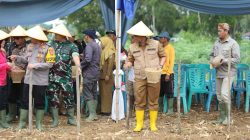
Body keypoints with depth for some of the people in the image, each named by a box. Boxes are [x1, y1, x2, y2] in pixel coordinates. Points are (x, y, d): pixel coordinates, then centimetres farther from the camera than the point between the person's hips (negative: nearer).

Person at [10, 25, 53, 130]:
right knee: (25, 101, 9)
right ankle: (22, 122, 20)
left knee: (39, 102, 7)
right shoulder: (29, 46, 7)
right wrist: (17, 58, -1)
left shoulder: (47, 48, -11)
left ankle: (39, 123, 19)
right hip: (28, 79, 5)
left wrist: (35, 65, -19)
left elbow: (49, 64, -14)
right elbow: (26, 60, 14)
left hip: (40, 81, -5)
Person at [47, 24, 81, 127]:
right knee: (53, 98, 7)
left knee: (69, 97, 2)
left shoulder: (71, 46, -2)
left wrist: (78, 67, -37)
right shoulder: (50, 44, 10)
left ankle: (71, 118, 18)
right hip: (52, 76, 3)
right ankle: (55, 120, 17)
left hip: (65, 76, -3)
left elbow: (75, 56, -18)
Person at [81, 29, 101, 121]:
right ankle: (94, 114, 15)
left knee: (87, 94, -6)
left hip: (89, 73, -9)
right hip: (96, 72, 9)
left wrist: (80, 66, -9)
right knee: (94, 94, 12)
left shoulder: (89, 46, -13)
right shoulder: (97, 46, 15)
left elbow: (87, 59, -24)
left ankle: (92, 114, -8)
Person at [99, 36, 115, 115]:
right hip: (101, 75, 8)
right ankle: (103, 109, 17)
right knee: (102, 92, 10)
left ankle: (107, 110, 2)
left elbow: (110, 64, -14)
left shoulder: (110, 52, -8)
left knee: (107, 93, -3)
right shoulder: (103, 52, 15)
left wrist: (108, 75, -19)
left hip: (107, 76, -8)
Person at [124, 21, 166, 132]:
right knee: (139, 102, 2)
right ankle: (139, 124, 13)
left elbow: (163, 56, 9)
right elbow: (130, 60, 13)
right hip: (139, 78, 1)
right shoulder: (132, 47, 3)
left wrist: (160, 65, -7)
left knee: (153, 101, 6)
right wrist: (128, 64, -9)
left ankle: (153, 124, 17)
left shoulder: (156, 44, -2)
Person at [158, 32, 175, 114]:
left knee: (169, 93, 1)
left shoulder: (170, 48, -7)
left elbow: (171, 62, -10)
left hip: (167, 74, -6)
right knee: (159, 92, 12)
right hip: (160, 73, 6)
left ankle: (170, 109, 7)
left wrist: (168, 74, -15)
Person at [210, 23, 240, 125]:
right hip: (218, 73, 7)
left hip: (228, 73, -7)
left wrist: (224, 61, -20)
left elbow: (237, 59, -12)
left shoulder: (233, 43, -8)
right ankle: (222, 117, 21)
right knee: (219, 96, 10)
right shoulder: (217, 43, 12)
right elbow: (212, 55, 23)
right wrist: (212, 61, 1)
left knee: (224, 94, -16)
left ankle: (228, 116, -1)